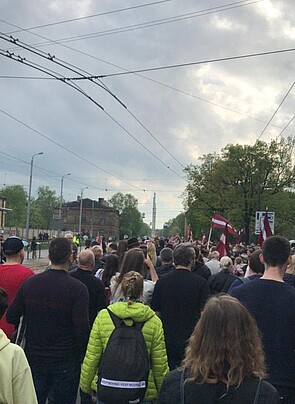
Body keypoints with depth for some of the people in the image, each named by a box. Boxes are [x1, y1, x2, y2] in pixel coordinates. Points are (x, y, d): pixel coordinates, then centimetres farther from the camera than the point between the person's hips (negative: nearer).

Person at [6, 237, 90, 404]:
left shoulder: (30, 283, -4)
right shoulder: (78, 288, -16)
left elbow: (11, 316, 2)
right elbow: (82, 328, -18)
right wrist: (81, 356, -4)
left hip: (34, 358, 4)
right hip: (66, 362, -3)